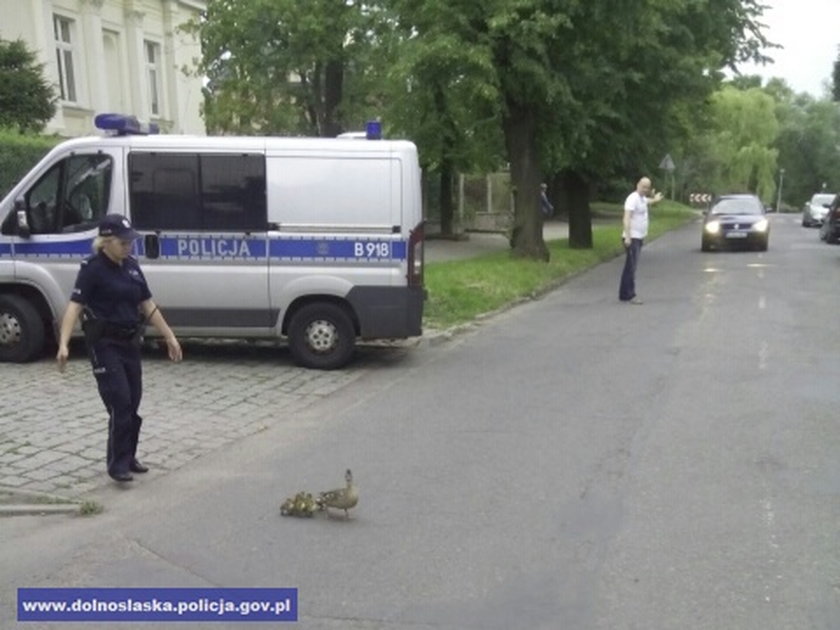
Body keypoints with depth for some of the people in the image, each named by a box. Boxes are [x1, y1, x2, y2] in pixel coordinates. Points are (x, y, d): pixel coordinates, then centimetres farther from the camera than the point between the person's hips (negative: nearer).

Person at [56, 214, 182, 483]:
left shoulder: (131, 266, 9)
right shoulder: (93, 268, -11)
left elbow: (147, 305, 14)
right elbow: (75, 305, -18)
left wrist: (169, 337, 14)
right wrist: (64, 344, -30)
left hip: (130, 341, 7)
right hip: (104, 343, -7)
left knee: (133, 402, 11)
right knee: (119, 402, -11)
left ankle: (128, 456, 24)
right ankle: (118, 463, -5)